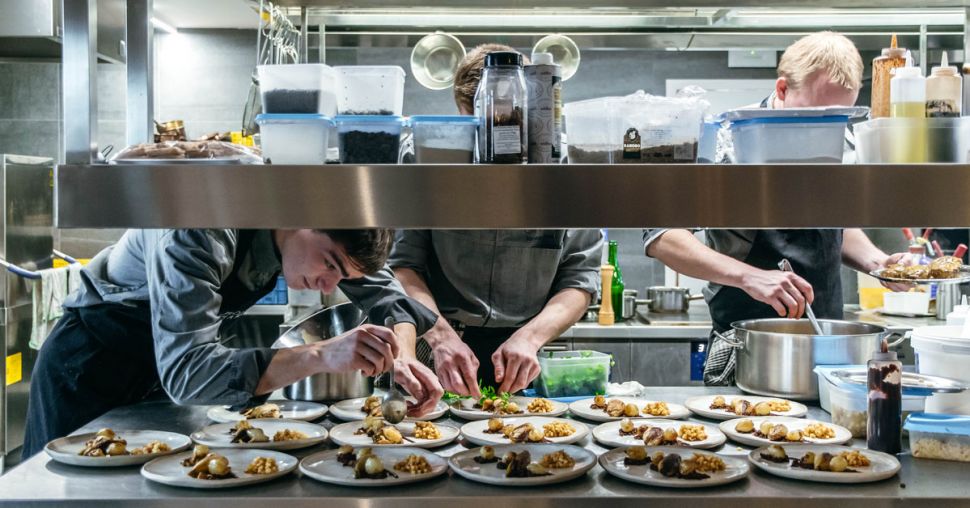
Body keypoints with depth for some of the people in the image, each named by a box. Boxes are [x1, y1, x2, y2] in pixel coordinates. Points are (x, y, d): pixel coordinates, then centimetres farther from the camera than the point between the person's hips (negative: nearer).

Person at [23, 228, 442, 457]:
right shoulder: (201, 233, -38)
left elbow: (384, 291, -6)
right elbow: (184, 373, -46)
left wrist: (402, 356, -27)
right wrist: (321, 356, -55)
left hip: (170, 362, 6)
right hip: (92, 362, -6)